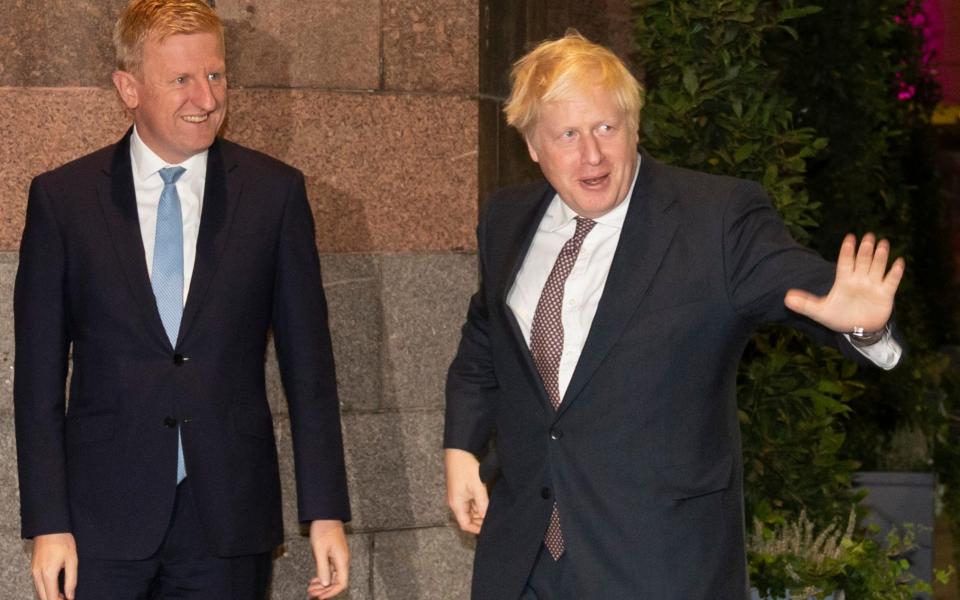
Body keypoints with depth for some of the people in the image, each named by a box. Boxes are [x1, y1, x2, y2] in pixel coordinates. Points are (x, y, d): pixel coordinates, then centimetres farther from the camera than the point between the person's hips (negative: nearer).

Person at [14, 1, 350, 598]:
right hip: (102, 526, 0)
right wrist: (47, 524, -4)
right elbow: (39, 375, 1)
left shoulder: (275, 192, 2)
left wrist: (326, 512, -1)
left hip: (229, 521, 1)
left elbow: (308, 363, 3)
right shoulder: (62, 198, 1)